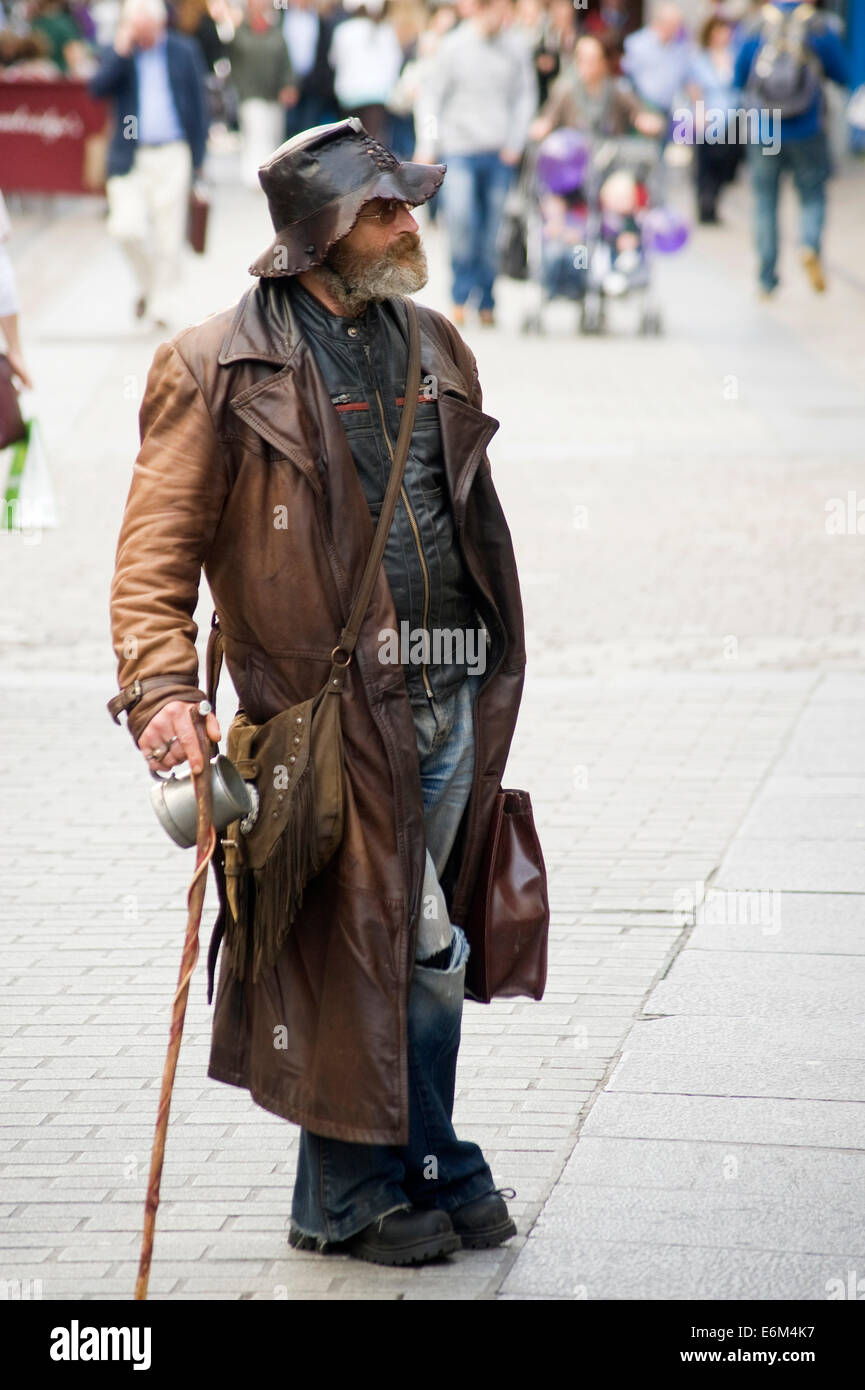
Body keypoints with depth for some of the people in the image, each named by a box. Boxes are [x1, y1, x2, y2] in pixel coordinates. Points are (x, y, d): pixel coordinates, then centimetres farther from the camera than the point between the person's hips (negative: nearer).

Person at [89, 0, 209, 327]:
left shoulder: (184, 51, 3)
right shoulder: (119, 53, 4)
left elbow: (198, 105, 7)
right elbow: (97, 89, -11)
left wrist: (198, 157, 3)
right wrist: (121, 51, -19)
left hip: (173, 156, 0)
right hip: (130, 156, 0)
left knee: (168, 234, 1)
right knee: (127, 227, -11)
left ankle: (162, 304, 14)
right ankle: (147, 284, 16)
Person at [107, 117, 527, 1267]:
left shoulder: (435, 347, 14)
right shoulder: (217, 371, -6)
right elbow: (155, 551, -8)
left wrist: (492, 681, 21)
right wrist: (160, 688, -22)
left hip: (450, 697, 6)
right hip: (331, 705, -6)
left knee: (429, 945, 12)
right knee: (360, 942, -2)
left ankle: (410, 1169, 26)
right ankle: (356, 1191, 13)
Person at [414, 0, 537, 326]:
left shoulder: (516, 51, 5)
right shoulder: (453, 47, 0)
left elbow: (526, 98, 11)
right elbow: (431, 97, 3)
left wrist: (515, 143, 1)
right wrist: (428, 145, -3)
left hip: (500, 153, 2)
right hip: (459, 150, -2)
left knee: (493, 230, 1)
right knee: (461, 220, -17)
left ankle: (486, 303, 11)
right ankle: (460, 297, -3)